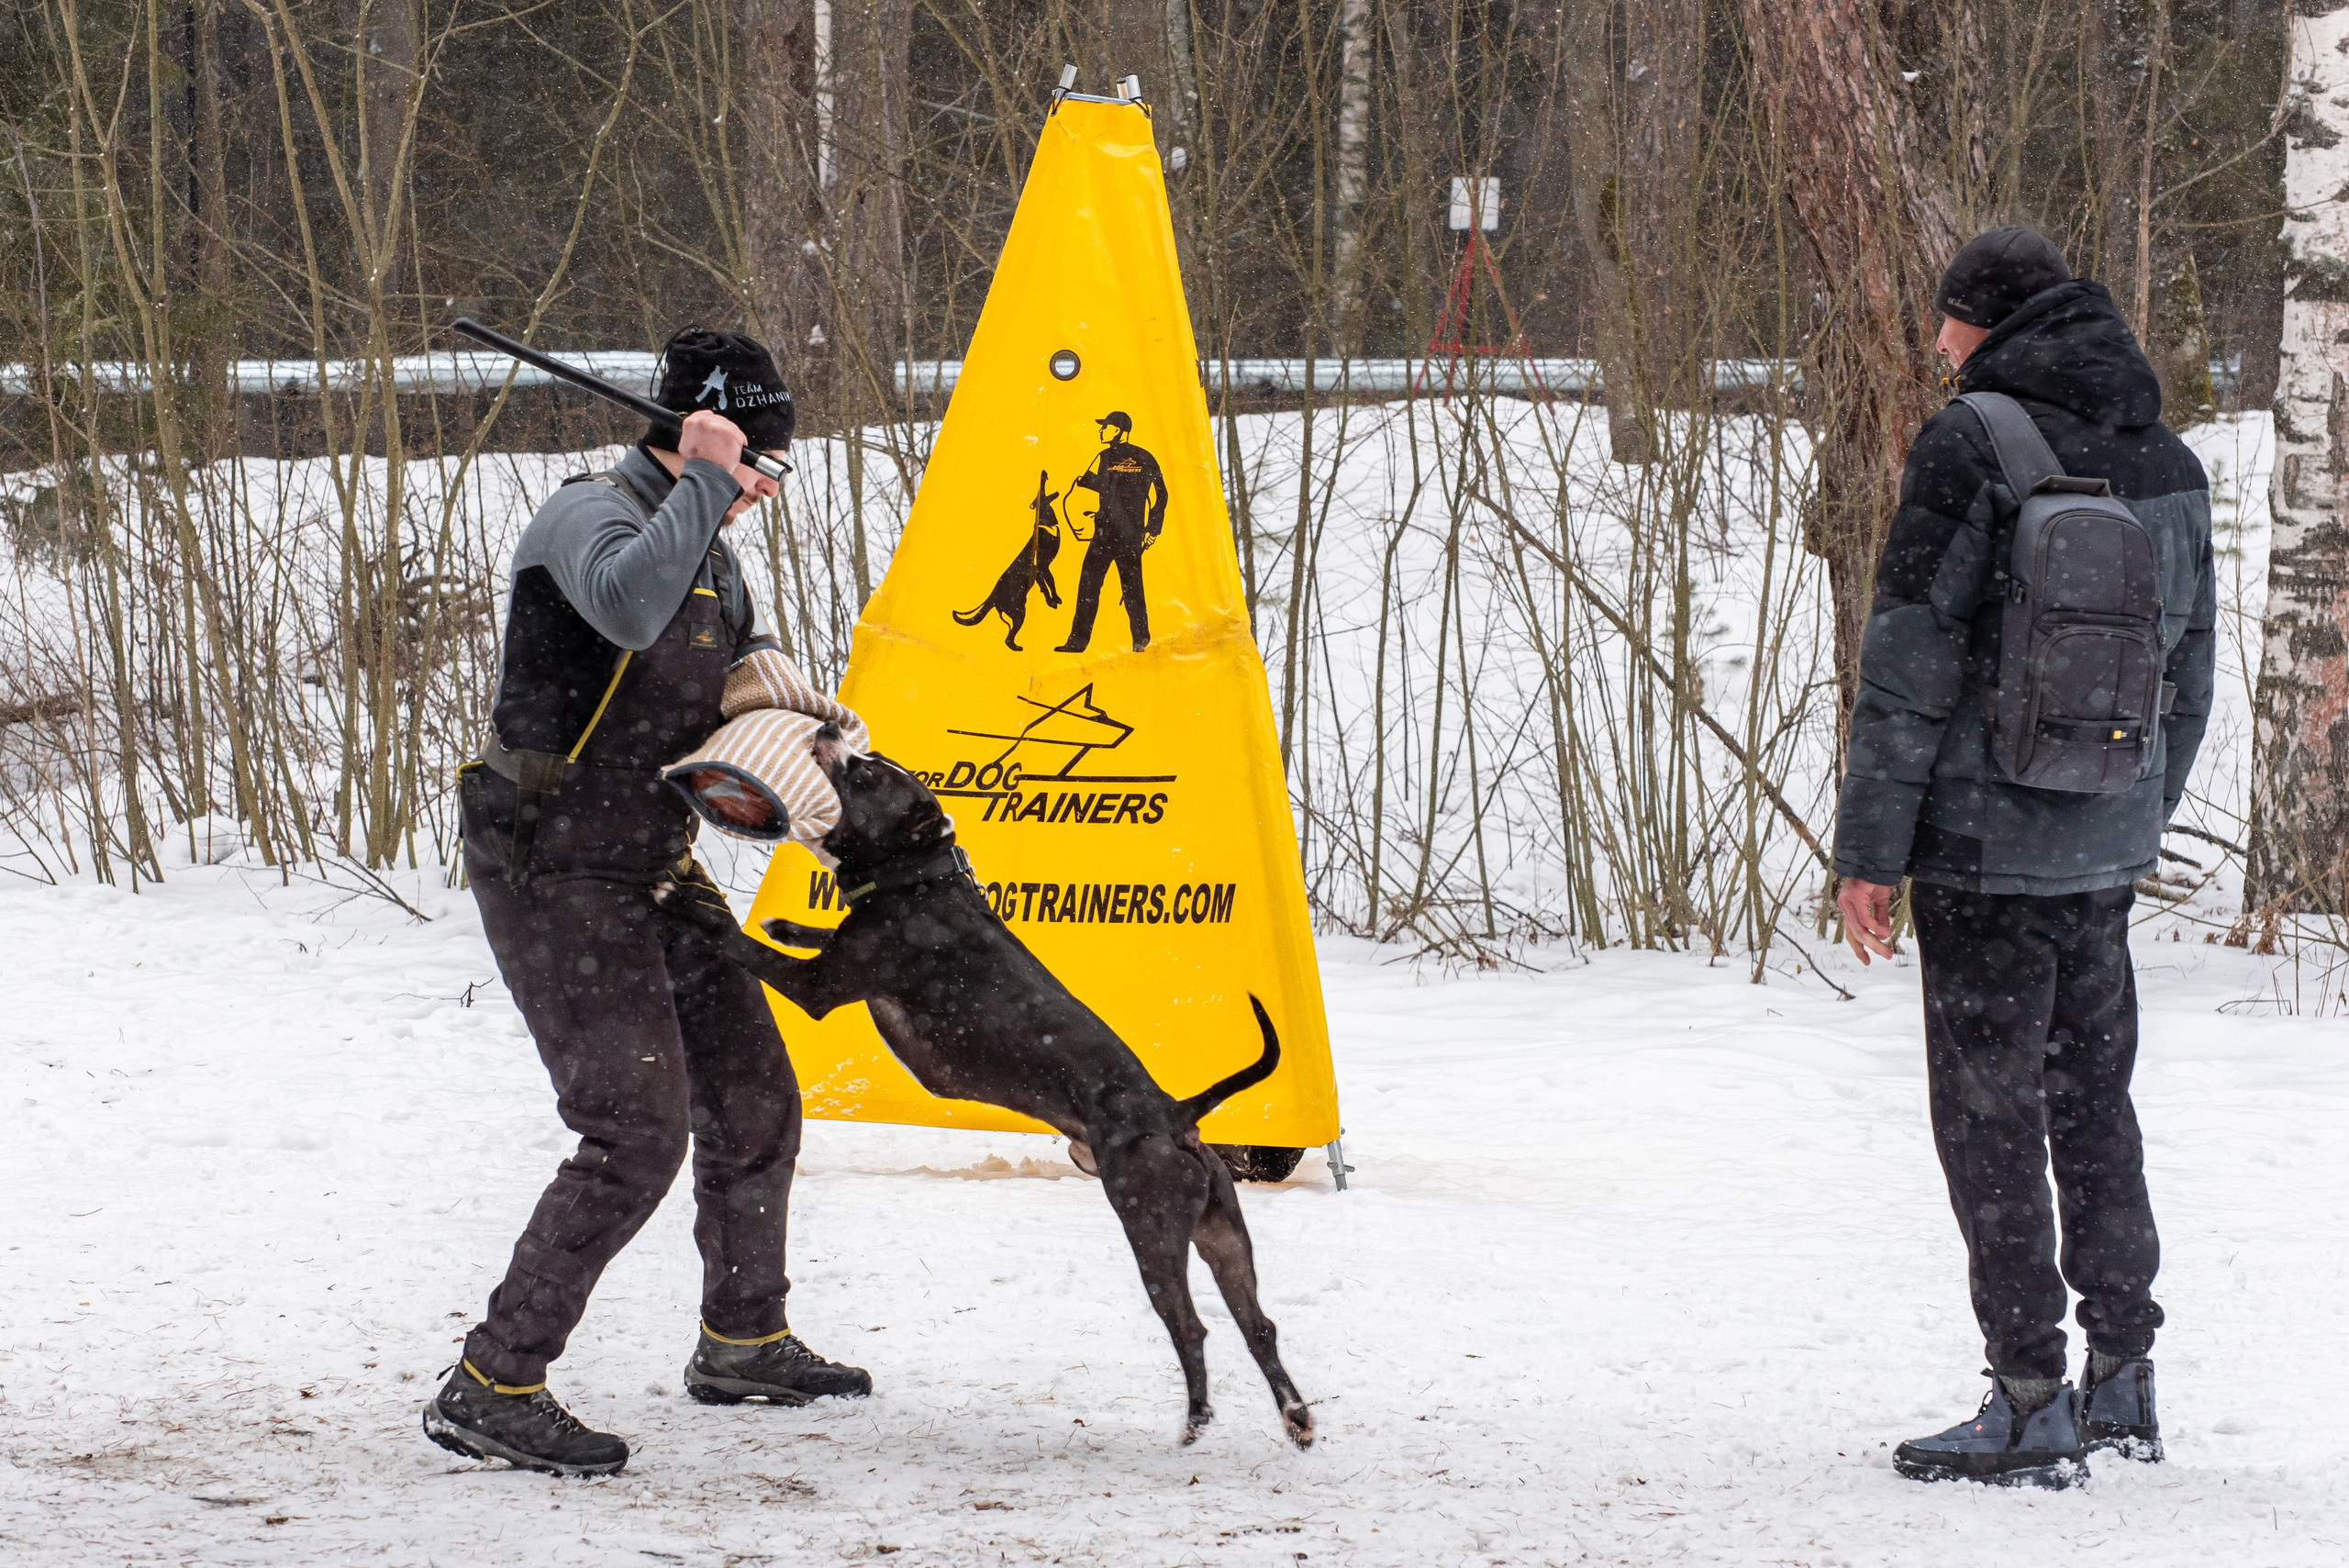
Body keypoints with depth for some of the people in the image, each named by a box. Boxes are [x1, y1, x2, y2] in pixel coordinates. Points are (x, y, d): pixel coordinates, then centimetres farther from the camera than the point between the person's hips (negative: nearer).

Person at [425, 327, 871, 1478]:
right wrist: (704, 486, -31)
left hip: (650, 873, 10)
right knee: (638, 1133, -16)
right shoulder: (589, 516, -18)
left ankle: (742, 1343, 35)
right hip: (555, 876, -10)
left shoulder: (709, 550, 12)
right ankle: (490, 1388, -12)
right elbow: (626, 606, -42)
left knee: (753, 1102, 16)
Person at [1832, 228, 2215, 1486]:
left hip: (1986, 848, -7)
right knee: (2093, 1100, 16)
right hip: (2110, 844, 7)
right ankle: (2122, 1382, 19)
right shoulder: (2165, 461, 9)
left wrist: (1871, 847, -9)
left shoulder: (1971, 445, -12)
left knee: (1991, 1114, -1)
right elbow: (2190, 672, 16)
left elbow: (1912, 661, -13)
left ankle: (2031, 1405, -2)